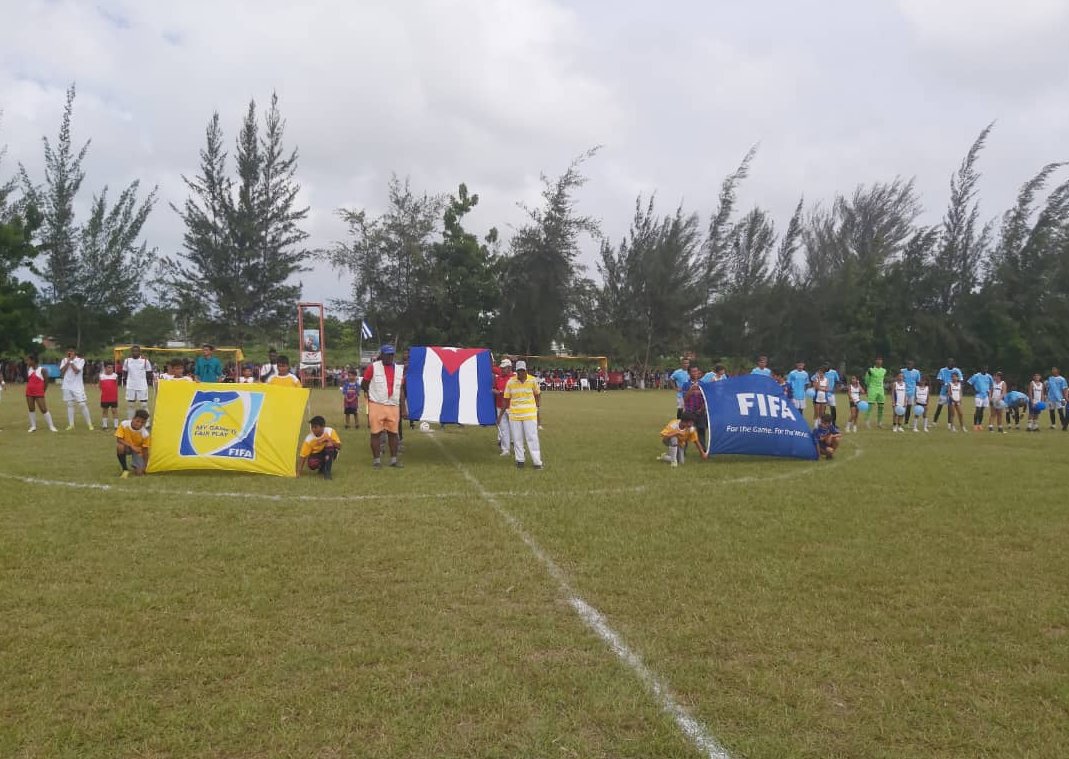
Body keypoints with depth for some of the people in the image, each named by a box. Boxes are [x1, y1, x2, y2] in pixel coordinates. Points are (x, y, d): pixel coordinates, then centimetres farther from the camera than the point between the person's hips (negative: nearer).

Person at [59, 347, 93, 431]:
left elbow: (76, 370, -16)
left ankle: (89, 424, -2)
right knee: (69, 405, 6)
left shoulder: (80, 360, -3)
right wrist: (68, 361, -9)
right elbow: (62, 371, -3)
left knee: (83, 404, -7)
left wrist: (71, 361, -12)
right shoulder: (65, 360, 8)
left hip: (78, 386, -4)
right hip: (67, 386, 4)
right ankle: (71, 424, 11)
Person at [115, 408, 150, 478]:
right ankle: (125, 470, -17)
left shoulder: (145, 434, -26)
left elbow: (145, 450, -17)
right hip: (126, 447, 1)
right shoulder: (124, 425, -28)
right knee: (119, 446, -38)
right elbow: (118, 440, -25)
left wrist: (145, 466, -15)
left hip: (138, 449, -1)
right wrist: (132, 446, -38)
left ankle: (137, 466, 22)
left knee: (139, 473, -18)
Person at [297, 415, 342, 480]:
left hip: (329, 453, 0)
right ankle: (322, 469, 3)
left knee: (329, 444, -33)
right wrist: (299, 471, -26)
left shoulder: (330, 431, -20)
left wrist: (328, 440, -35)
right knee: (311, 464, -34)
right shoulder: (309, 439, -20)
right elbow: (303, 456, -17)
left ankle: (327, 471, -28)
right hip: (316, 455, 0)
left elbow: (339, 446, -20)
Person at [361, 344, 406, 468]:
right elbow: (363, 383, 5)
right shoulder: (373, 367, -4)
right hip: (376, 405, -4)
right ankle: (376, 459, 10)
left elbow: (401, 390, 13)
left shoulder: (399, 369, 9)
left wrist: (403, 408, 10)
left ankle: (394, 459, 17)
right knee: (376, 433, 1)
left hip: (393, 406, 4)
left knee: (393, 433, 8)